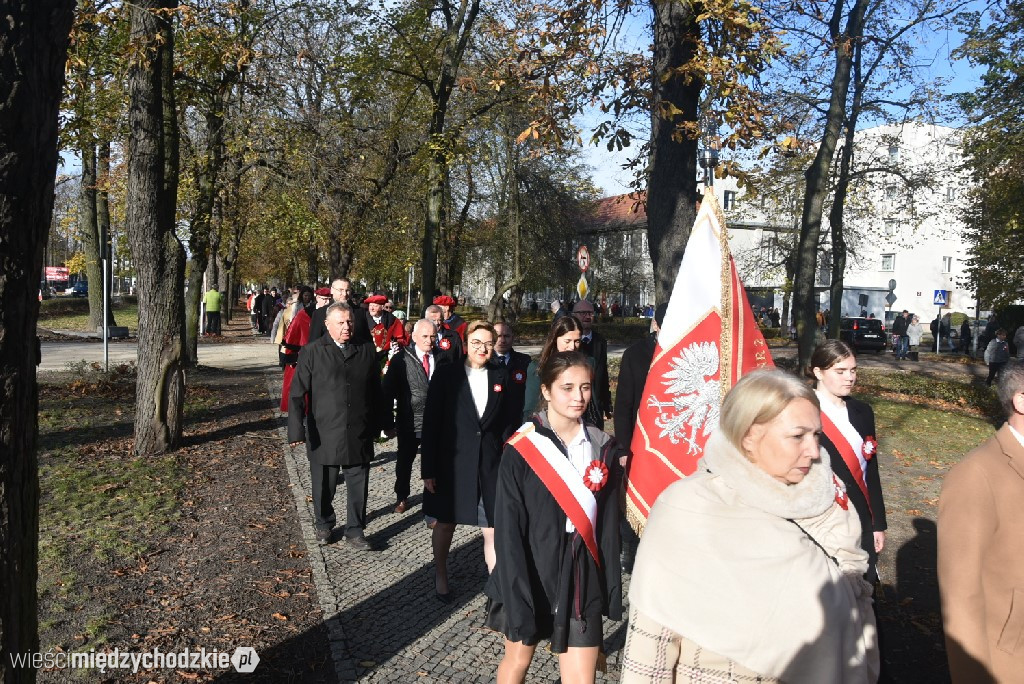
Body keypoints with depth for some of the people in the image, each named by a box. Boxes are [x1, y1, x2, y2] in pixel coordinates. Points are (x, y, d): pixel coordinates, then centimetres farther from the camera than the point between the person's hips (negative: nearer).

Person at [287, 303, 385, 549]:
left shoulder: (367, 351, 5)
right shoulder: (312, 352, -2)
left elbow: (376, 392, 11)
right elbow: (297, 394, -5)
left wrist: (376, 426, 11)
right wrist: (297, 429, -12)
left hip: (359, 434, 2)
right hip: (324, 435, -1)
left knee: (358, 487, 7)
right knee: (324, 487, 14)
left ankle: (355, 531, 23)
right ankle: (324, 524, 37)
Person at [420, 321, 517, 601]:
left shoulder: (500, 376, 3)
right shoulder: (446, 374, -6)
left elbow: (507, 422, 6)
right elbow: (431, 423, -6)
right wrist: (428, 469, -8)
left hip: (492, 465, 2)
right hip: (452, 464, -1)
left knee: (493, 528, 5)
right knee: (445, 523, 14)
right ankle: (440, 575, 38)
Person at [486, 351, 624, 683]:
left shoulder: (603, 448, -3)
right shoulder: (520, 450, -15)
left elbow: (608, 525, 3)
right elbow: (508, 532, -14)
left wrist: (612, 590, 3)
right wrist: (518, 602, -18)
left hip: (581, 583, 2)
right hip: (528, 578, -2)